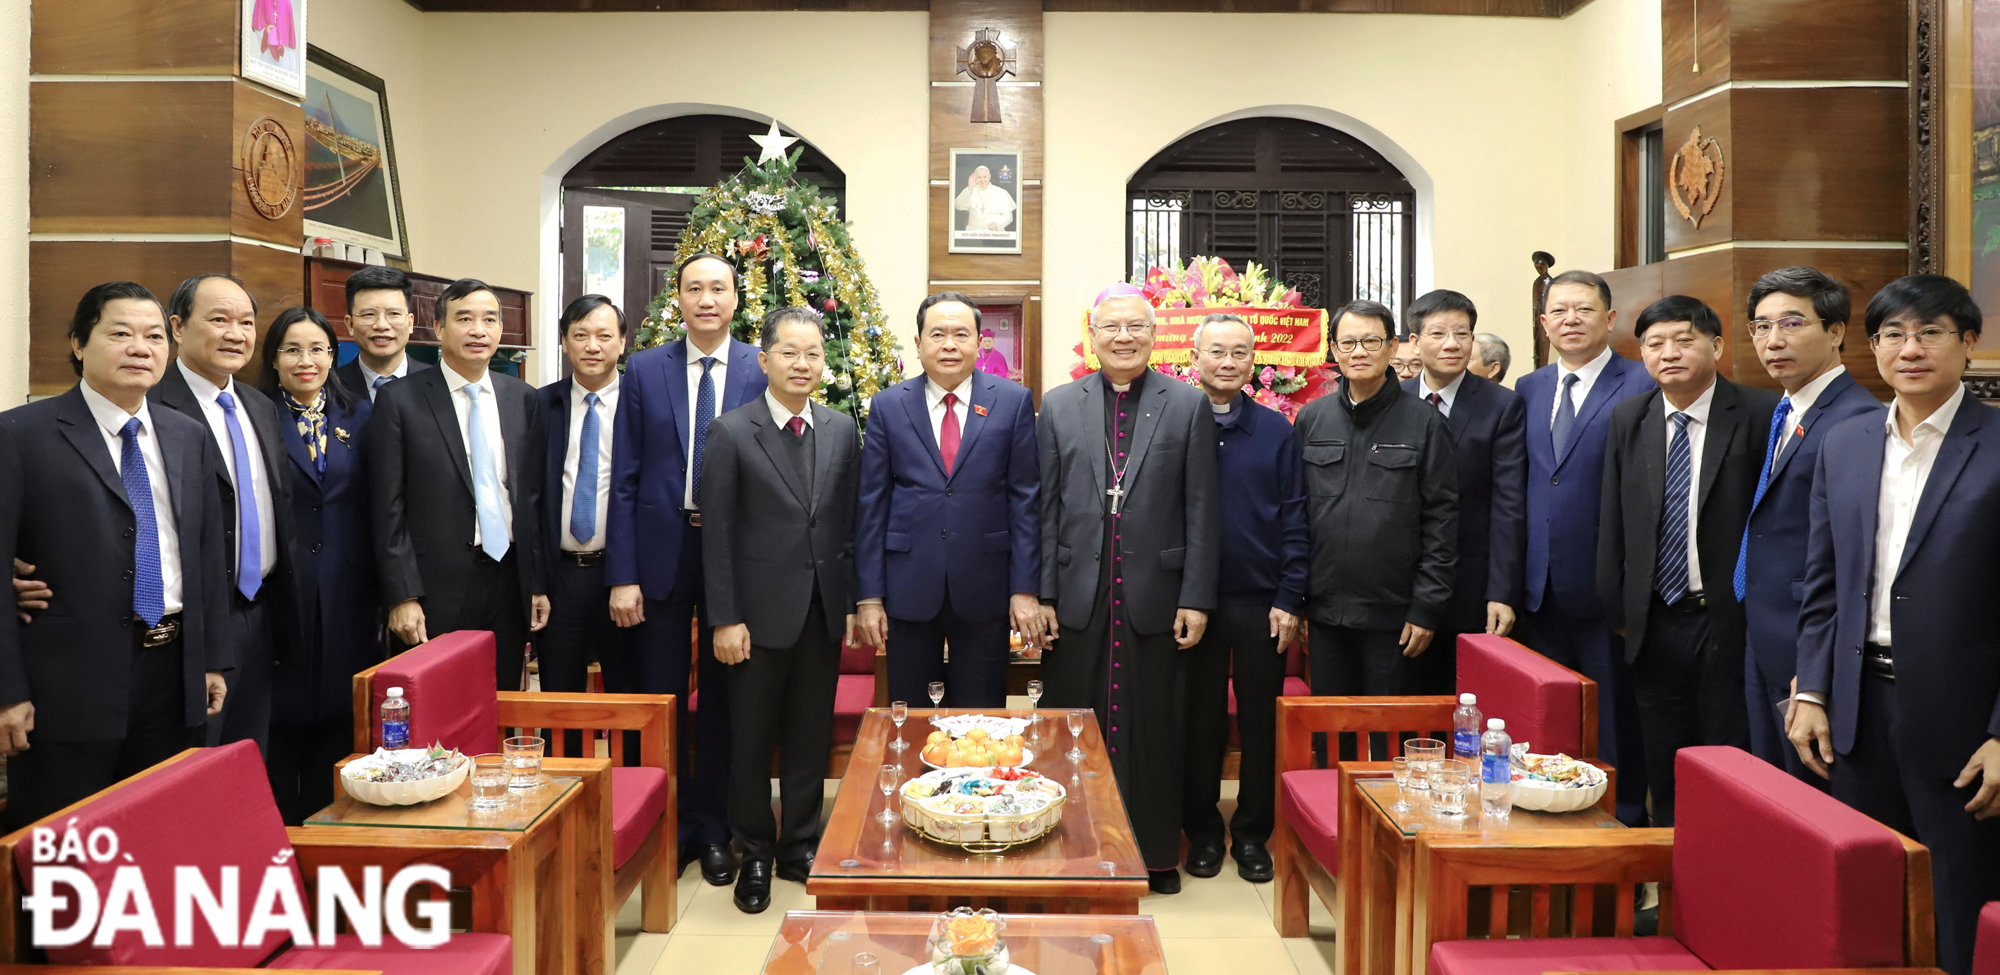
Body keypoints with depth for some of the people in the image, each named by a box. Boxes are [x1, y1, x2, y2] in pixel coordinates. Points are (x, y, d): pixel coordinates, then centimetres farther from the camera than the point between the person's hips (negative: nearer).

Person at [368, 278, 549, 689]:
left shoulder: (524, 400, 8)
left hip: (509, 585, 3)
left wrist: (538, 584, 7)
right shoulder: (399, 400, -2)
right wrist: (402, 596, -10)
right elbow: (388, 508, -5)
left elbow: (534, 497, 10)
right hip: (436, 591, -3)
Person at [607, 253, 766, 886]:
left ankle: (713, 827, 25)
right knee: (661, 698, 10)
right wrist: (622, 575, -6)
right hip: (662, 553, 1)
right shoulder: (643, 371, 2)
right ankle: (668, 826, 25)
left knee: (722, 699, 10)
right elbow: (624, 480, 0)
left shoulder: (764, 371, -1)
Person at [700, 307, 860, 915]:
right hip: (761, 611, -3)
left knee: (811, 736, 12)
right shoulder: (731, 432, -5)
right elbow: (717, 531, -7)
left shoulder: (843, 431, 5)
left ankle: (799, 845, 27)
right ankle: (755, 854, 23)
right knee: (752, 739, 7)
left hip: (824, 610, 3)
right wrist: (725, 618, -11)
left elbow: (851, 523, 8)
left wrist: (853, 602, 5)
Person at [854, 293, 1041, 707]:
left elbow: (1025, 499, 0)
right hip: (908, 591, 1)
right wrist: (869, 596, -2)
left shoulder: (1014, 402, 1)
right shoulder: (888, 405, 3)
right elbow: (872, 506, 2)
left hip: (984, 592, 0)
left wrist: (1026, 588, -5)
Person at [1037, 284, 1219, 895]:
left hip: (1155, 595, -1)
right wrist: (1040, 592, 0)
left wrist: (1196, 598, -5)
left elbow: (1202, 512, 0)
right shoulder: (1058, 406, 7)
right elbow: (1045, 507, 6)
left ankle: (1156, 854, 22)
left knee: (1155, 727, 7)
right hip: (1078, 596, 1)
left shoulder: (1189, 406, 3)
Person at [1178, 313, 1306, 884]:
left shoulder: (1276, 430, 6)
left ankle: (1252, 834, 21)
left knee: (1261, 720, 7)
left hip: (1261, 602, 1)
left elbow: (1293, 518, 5)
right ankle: (1203, 831, 22)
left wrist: (1289, 599, -3)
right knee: (1200, 720, 7)